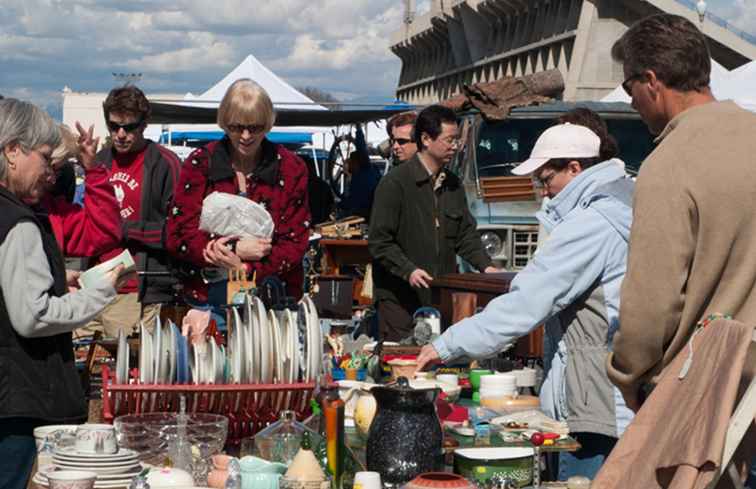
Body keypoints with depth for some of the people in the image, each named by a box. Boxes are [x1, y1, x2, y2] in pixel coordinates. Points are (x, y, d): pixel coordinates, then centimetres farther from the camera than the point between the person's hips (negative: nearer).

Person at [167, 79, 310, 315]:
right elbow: (177, 237, -1)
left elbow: (295, 243, 0)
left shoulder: (291, 168, 4)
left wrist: (246, 268, -14)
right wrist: (235, 249, -12)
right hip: (207, 292, 0)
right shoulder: (199, 163, 3)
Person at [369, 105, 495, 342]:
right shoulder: (395, 183, -8)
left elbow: (466, 234, 18)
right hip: (400, 300, -6)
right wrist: (408, 270, -23)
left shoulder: (453, 184, 13)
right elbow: (379, 241, -11)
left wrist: (485, 266, 2)